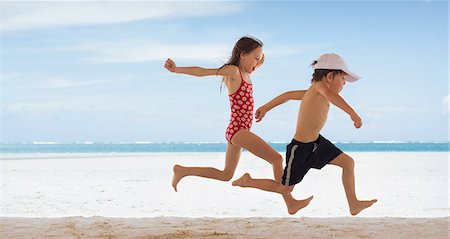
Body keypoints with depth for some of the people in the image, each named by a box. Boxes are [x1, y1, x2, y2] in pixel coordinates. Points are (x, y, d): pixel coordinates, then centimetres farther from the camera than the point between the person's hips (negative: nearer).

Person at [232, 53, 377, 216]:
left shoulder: (313, 91, 6)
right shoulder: (320, 86, -19)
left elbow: (288, 95, 17)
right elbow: (332, 97, -44)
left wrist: (266, 108, 27)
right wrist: (353, 114, -50)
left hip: (316, 143, 9)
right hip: (300, 148, -9)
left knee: (348, 162, 4)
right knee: (285, 189, 8)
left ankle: (353, 205, 11)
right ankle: (248, 181, 26)